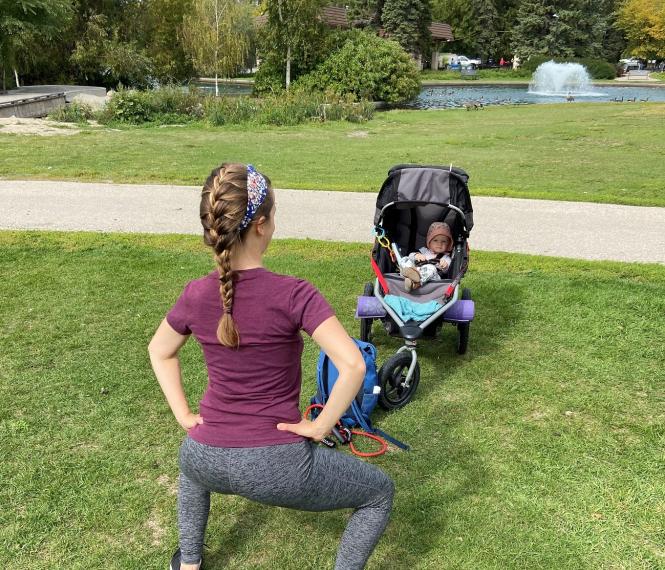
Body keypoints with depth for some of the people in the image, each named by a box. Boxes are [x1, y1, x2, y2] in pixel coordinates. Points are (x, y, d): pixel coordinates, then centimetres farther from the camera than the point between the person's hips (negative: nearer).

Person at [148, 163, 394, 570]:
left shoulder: (196, 295, -4)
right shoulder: (293, 294, -18)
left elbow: (160, 351, 13)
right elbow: (353, 365, -24)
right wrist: (321, 426, -12)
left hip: (208, 462, 5)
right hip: (277, 467, -4)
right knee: (380, 492, 20)